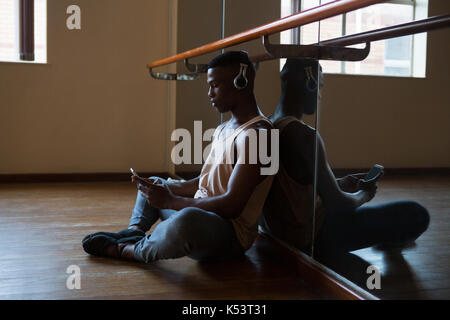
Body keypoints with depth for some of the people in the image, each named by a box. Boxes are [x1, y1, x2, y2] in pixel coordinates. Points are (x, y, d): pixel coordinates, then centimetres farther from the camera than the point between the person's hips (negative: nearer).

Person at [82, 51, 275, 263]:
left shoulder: (255, 134, -19)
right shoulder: (223, 130, 15)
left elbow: (232, 206, -26)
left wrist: (170, 201, -22)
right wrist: (165, 188, 4)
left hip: (231, 233, -11)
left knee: (188, 219, -44)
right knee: (153, 186, 29)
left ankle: (132, 250, -14)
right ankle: (134, 230, -1)